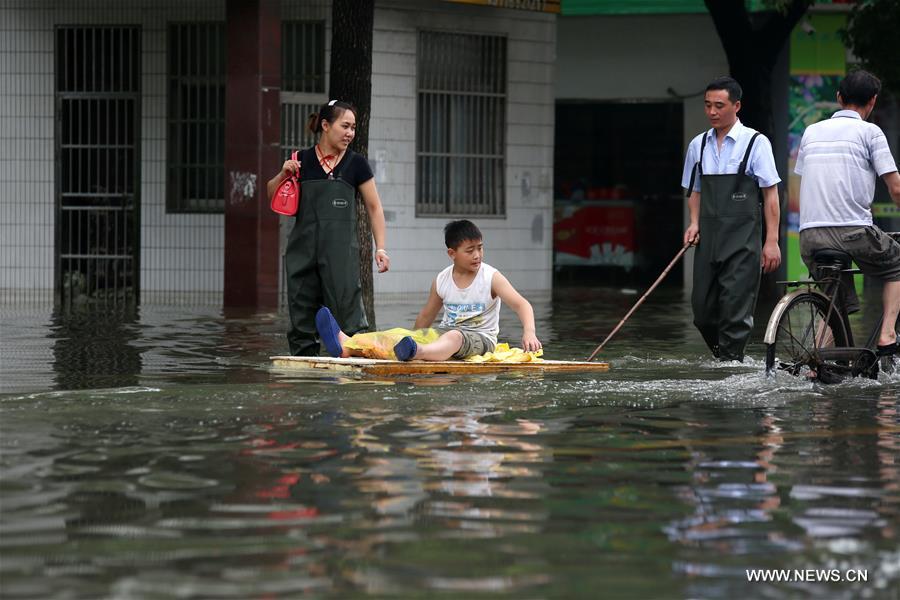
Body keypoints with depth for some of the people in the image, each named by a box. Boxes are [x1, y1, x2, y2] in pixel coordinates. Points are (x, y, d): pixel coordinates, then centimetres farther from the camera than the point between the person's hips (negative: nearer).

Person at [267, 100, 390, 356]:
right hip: (304, 248, 2)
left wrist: (380, 248, -1)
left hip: (341, 250, -2)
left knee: (349, 311, -12)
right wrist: (283, 174, -2)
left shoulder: (356, 164, 4)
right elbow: (273, 196, 18)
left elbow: (374, 207, 7)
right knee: (302, 314, 4)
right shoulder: (301, 161, 7)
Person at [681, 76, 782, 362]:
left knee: (736, 310, -9)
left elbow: (770, 194, -4)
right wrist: (695, 223, 3)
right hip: (708, 239, 5)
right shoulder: (698, 145, 11)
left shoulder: (755, 142, -4)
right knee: (702, 309, 5)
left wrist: (772, 241, -8)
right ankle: (724, 356, 24)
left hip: (742, 240, -5)